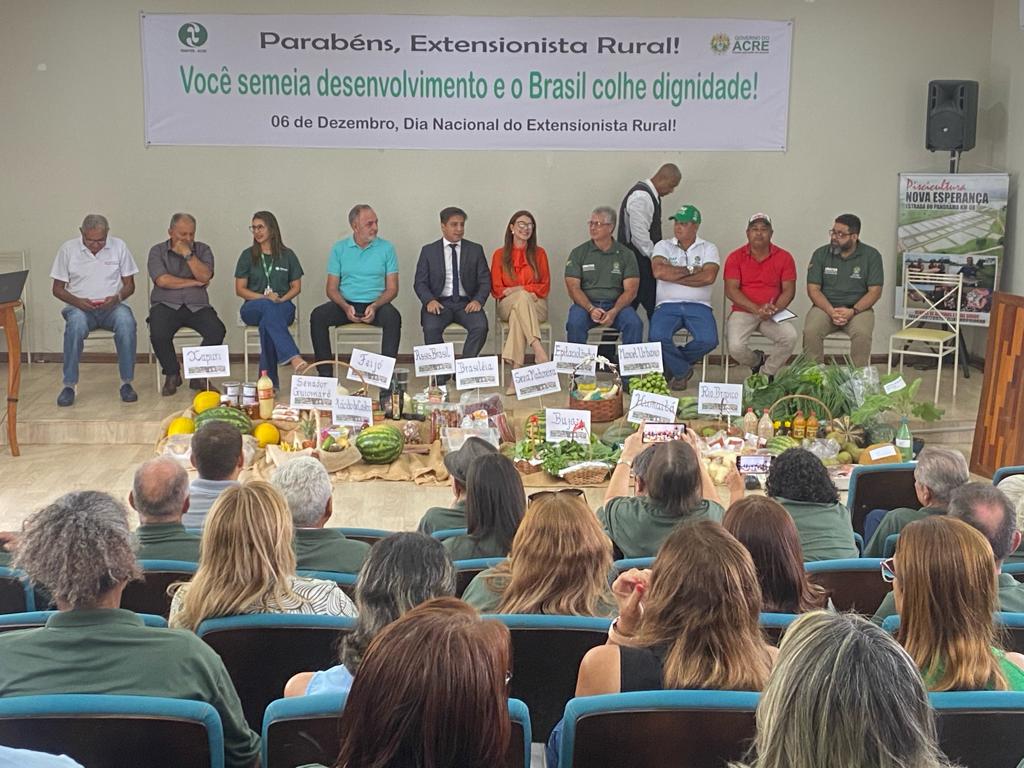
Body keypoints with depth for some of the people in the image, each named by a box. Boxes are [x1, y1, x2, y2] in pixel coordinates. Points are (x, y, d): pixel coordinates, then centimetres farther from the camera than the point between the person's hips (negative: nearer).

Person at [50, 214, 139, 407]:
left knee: (126, 322, -34)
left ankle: (126, 382, -24)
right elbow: (58, 288, 4)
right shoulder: (68, 249, 2)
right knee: (76, 324, -36)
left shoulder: (119, 246, 4)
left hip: (112, 306, 1)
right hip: (80, 307, 0)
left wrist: (117, 298, -16)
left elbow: (129, 285, 6)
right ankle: (70, 385, -26)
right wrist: (77, 301, -15)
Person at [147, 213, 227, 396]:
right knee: (158, 334, -32)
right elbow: (162, 280, -8)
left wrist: (188, 254, -9)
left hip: (197, 306, 2)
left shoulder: (202, 250, 12)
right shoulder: (157, 251, 8)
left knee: (217, 331, -27)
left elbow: (205, 276, -6)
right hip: (166, 305, -1)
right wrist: (194, 282, -3)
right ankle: (172, 374, -3)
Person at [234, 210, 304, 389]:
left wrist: (282, 299, -10)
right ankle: (293, 357, -55)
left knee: (267, 322, -38)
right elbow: (240, 289, 6)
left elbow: (296, 287, 11)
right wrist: (264, 297, -11)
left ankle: (268, 378, -41)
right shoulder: (248, 255, 10)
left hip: (283, 307, 0)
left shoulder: (287, 255, 11)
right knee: (268, 307, -39)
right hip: (253, 308, 0)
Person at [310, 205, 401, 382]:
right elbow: (332, 288, 4)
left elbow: (392, 288, 0)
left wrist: (375, 306, -19)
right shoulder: (339, 249, 6)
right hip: (345, 304, 1)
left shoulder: (386, 248, 3)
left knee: (393, 318, -33)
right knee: (317, 316, -25)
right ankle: (325, 372, -19)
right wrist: (346, 307, -17)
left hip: (376, 304, -1)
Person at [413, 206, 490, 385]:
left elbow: (485, 281, 7)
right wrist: (429, 300, -16)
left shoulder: (475, 250, 11)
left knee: (481, 326, -29)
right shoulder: (428, 251, 9)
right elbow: (420, 283, 5)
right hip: (440, 303, -1)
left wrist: (478, 300, -13)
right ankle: (441, 373, -14)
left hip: (466, 303, 1)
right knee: (431, 328, -32)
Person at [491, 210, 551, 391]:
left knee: (517, 315, -36)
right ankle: (538, 348, -53)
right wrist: (522, 292, -13)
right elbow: (496, 289, 6)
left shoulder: (539, 253, 13)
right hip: (507, 305, -1)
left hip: (536, 305, 1)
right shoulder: (500, 254, 11)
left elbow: (545, 287, 7)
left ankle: (516, 368, -48)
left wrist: (519, 289, -9)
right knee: (522, 297, -38)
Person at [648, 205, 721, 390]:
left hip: (698, 305, 0)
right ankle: (682, 370, 1)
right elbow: (659, 271, -9)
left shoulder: (708, 248, 10)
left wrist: (673, 275, -7)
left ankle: (674, 362, 6)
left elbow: (708, 277, -10)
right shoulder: (663, 246, 12)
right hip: (668, 305, 0)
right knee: (657, 337, -30)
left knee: (708, 340, -28)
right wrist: (690, 270, -4)